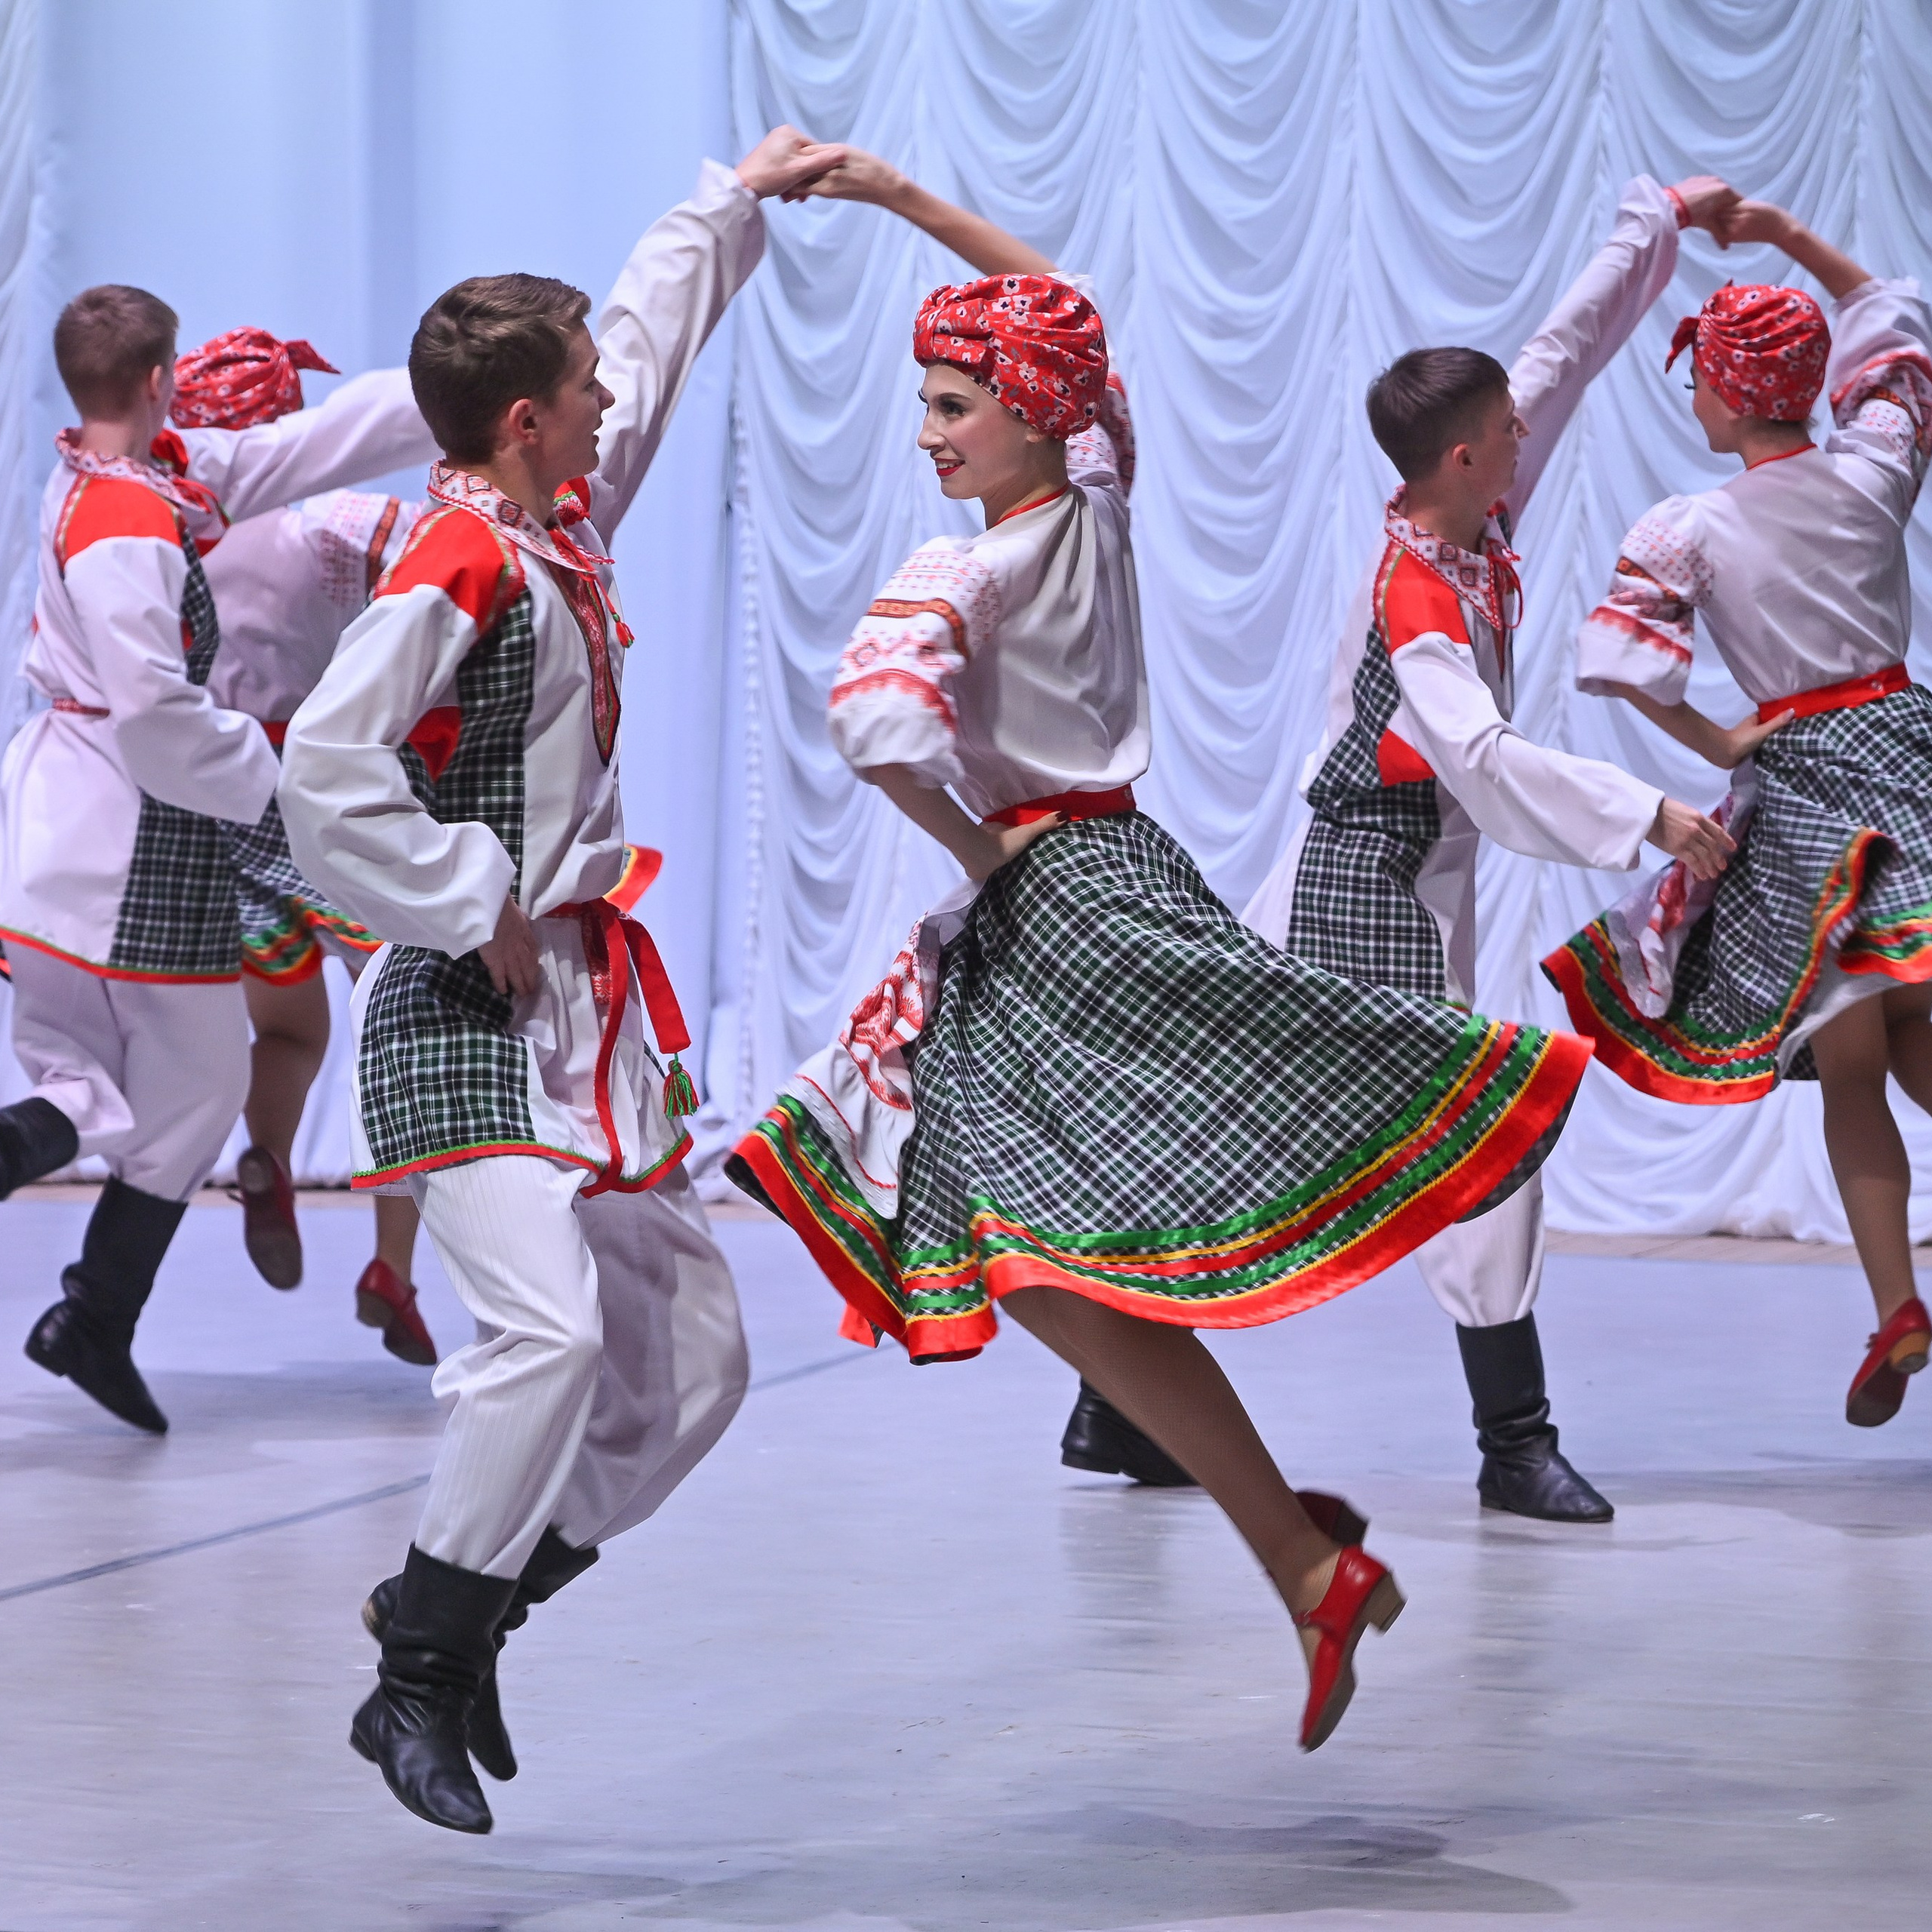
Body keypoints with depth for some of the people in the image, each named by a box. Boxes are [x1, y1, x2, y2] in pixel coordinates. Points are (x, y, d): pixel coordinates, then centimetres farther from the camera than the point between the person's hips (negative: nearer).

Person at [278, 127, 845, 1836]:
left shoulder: (562, 528, 10)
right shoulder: (460, 569, -16)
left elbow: (648, 345, 28)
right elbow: (328, 773, -25)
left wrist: (737, 201, 38)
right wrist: (478, 911, -18)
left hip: (590, 1012, 10)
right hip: (470, 1018, -9)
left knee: (690, 1357, 6)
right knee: (550, 1329, -25)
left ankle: (459, 1618, 16)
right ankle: (418, 1679, -12)